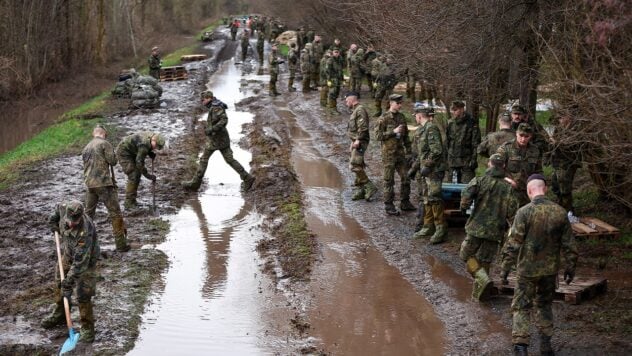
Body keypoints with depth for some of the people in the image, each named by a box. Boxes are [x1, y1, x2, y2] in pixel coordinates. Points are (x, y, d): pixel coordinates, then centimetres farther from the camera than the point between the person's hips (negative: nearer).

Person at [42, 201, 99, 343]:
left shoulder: (84, 233, -42)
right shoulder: (64, 208, -25)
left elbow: (80, 263, -38)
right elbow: (59, 207, 5)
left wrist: (69, 282, -36)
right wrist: (53, 222, -2)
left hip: (85, 258, -7)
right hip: (67, 254, 7)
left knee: (83, 295, -10)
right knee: (59, 284, 21)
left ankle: (87, 328, 2)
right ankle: (59, 315, 42)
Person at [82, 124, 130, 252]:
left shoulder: (86, 148, 16)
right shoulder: (104, 143, -7)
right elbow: (113, 160, -11)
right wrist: (112, 155, 10)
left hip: (90, 184, 7)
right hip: (104, 183, -7)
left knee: (88, 212, 17)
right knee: (115, 212, -2)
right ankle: (120, 243, -3)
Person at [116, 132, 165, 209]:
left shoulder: (151, 136, -7)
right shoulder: (144, 144, -34)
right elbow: (139, 162, -31)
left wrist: (151, 153, -6)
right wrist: (148, 175, -26)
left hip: (131, 153, 10)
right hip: (123, 152, -10)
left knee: (137, 175, 8)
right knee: (133, 176, -14)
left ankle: (132, 201, 15)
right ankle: (129, 204, -11)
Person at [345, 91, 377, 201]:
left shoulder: (360, 110, -13)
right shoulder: (355, 110, 19)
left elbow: (363, 127, -22)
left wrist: (358, 140, -25)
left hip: (360, 143, -11)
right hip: (356, 142, 11)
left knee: (355, 166, -18)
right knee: (357, 166, 11)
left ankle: (370, 187, -15)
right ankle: (360, 190, 16)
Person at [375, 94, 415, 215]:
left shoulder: (401, 117, 10)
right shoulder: (384, 118, -8)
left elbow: (406, 136, 17)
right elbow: (378, 135, -13)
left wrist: (409, 151, 13)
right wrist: (393, 132, -18)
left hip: (400, 153, 6)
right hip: (388, 154, -6)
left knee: (406, 177, 7)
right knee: (389, 180, 0)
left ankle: (404, 203, 19)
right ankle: (389, 206, 7)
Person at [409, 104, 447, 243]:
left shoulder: (431, 129, -14)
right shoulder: (421, 130, 16)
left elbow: (436, 151, -21)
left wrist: (427, 166, -23)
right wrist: (414, 168, 21)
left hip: (434, 169, -10)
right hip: (425, 170, 10)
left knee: (433, 198, -12)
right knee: (425, 199, 12)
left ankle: (441, 229, -8)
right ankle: (428, 226, 20)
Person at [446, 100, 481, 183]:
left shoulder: (471, 123, -5)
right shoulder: (451, 123, 10)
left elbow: (476, 143, -6)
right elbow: (446, 142, 16)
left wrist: (473, 159, -13)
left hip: (466, 161, -5)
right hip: (452, 160, 5)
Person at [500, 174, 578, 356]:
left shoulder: (524, 212, -15)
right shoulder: (560, 212, -4)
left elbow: (513, 243, -16)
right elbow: (569, 244, 2)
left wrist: (505, 267, -8)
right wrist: (570, 267, 13)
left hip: (527, 269, -4)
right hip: (550, 269, 4)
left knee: (521, 307, 5)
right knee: (544, 305, 21)